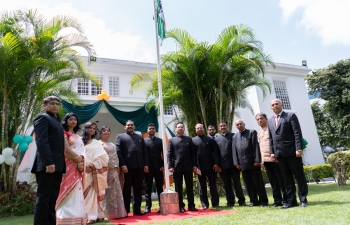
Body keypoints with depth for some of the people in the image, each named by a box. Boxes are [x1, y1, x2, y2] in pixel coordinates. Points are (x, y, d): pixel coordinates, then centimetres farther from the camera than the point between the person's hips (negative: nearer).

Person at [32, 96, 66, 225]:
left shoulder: (56, 121, 23)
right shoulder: (42, 117, -3)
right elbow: (41, 141, -16)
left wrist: (60, 164, 13)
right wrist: (48, 162, -24)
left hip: (57, 165, 8)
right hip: (47, 164, -8)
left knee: (52, 198, 9)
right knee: (44, 197, -5)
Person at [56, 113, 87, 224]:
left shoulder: (78, 137, 20)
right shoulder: (63, 134, -2)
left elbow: (82, 151, 12)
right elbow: (66, 150, -13)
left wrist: (81, 161, -6)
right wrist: (78, 160, -11)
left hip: (77, 167, 7)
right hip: (68, 166, -7)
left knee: (76, 193, 7)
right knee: (69, 192, -9)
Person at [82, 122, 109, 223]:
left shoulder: (96, 143, 15)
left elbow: (103, 157, 5)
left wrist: (93, 166, -9)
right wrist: (84, 166, -14)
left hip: (93, 171, 2)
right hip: (83, 170, -1)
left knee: (92, 192, -1)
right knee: (83, 193, -3)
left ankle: (92, 216, 2)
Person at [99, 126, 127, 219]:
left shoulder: (112, 145, 21)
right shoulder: (99, 143, 1)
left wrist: (117, 166, 6)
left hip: (114, 170, 6)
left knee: (115, 190, 4)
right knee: (106, 191, -5)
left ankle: (116, 212, 9)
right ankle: (108, 213, 0)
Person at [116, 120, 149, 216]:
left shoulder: (140, 137, 20)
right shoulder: (120, 137, 9)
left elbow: (144, 151, 14)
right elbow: (118, 151, -3)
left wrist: (146, 164, 4)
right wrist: (122, 165, -13)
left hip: (139, 167, 4)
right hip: (127, 167, -3)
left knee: (138, 189, 8)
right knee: (126, 189, 5)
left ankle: (137, 209, 17)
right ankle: (125, 210, 14)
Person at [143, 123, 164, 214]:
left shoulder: (160, 140, 10)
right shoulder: (143, 141, 7)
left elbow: (164, 154, 6)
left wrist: (163, 165, -4)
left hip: (158, 167, 1)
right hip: (148, 168, -1)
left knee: (160, 187, 5)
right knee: (148, 188, 4)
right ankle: (148, 206, 10)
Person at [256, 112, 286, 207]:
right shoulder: (259, 133, 17)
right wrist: (262, 160, 13)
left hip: (275, 158, -6)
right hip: (266, 160, 6)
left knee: (281, 180, 0)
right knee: (273, 181, 8)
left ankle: (286, 200, 8)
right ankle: (277, 201, 14)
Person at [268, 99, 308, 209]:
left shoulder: (291, 116, 1)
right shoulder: (270, 121, 16)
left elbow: (297, 133, -7)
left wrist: (299, 148, -15)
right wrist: (272, 151, 7)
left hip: (292, 151, -5)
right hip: (279, 153, 5)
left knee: (299, 176, 4)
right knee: (287, 178, 8)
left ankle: (303, 199, 13)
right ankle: (291, 201, 13)